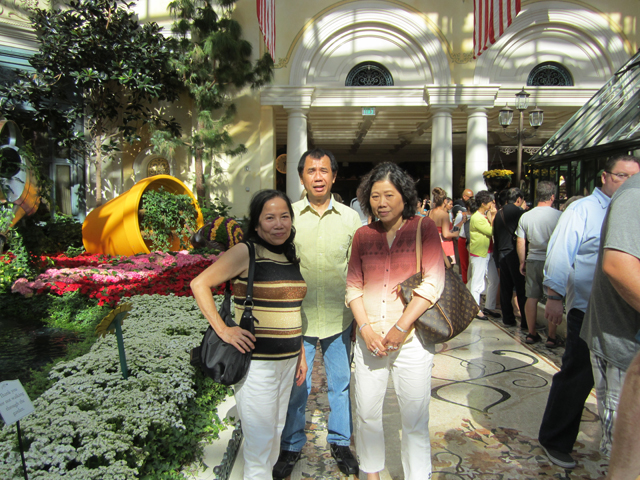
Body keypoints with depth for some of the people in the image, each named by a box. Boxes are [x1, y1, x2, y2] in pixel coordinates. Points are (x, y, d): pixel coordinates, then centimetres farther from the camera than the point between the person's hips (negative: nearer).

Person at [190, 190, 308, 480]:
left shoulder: (291, 256, 10)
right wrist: (222, 330, -18)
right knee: (260, 438, 2)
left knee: (276, 432, 20)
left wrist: (301, 354, 15)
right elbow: (199, 284, -13)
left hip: (288, 359, 7)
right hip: (255, 361, -7)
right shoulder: (246, 252, -11)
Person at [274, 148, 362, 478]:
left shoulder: (350, 218, 1)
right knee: (295, 385, 11)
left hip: (339, 318, 1)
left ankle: (340, 442, 37)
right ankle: (291, 446, 33)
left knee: (341, 383, 15)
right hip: (298, 317, -1)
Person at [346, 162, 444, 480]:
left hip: (412, 338, -3)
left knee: (414, 418, 6)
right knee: (366, 413, 12)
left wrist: (400, 327, -13)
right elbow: (353, 286, 7)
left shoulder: (424, 228, -2)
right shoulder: (363, 235, 8)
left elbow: (433, 283, -9)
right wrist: (366, 328, -7)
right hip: (369, 339, 3)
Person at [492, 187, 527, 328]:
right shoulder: (519, 211, -9)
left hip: (501, 255, 6)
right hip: (515, 254, -6)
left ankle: (508, 318, 14)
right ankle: (525, 320, 4)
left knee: (505, 288, 9)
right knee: (521, 288, 0)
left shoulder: (499, 214, 11)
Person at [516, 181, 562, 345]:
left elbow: (520, 242, 3)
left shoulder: (525, 216, 0)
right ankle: (552, 337, 10)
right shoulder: (559, 216, -11)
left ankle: (531, 333, 19)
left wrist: (522, 262, 14)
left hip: (533, 261, 4)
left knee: (532, 297, 10)